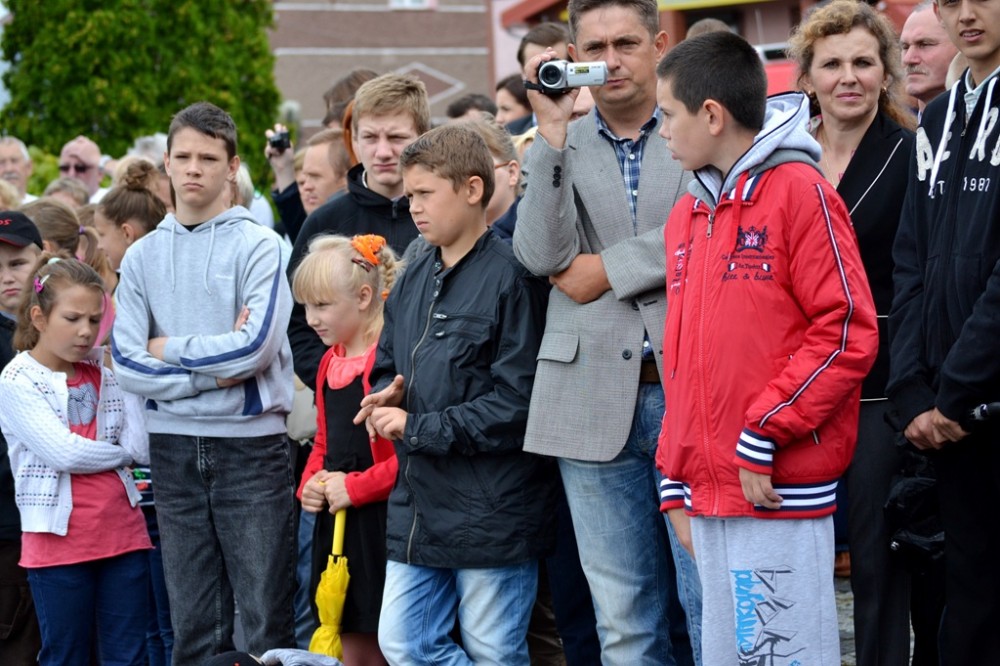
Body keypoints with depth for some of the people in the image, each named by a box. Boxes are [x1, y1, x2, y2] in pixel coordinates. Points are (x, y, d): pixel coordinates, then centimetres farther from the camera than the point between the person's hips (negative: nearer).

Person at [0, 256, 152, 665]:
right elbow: (65, 454, -16)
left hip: (121, 533, 4)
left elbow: (143, 450, -3)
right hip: (59, 541, -4)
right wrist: (123, 452, 0)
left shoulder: (105, 372, 7)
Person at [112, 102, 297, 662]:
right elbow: (127, 363, 0)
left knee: (266, 617, -1)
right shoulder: (143, 256, 9)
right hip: (174, 447, 4)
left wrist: (169, 349, -4)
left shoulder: (257, 245, -3)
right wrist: (213, 374, -10)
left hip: (251, 444, -4)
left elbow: (255, 347, -15)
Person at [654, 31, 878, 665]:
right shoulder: (688, 214, 15)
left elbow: (847, 332, -13)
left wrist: (764, 434, -16)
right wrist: (675, 478, 16)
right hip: (709, 492, 7)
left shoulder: (799, 190, -7)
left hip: (780, 490, -7)